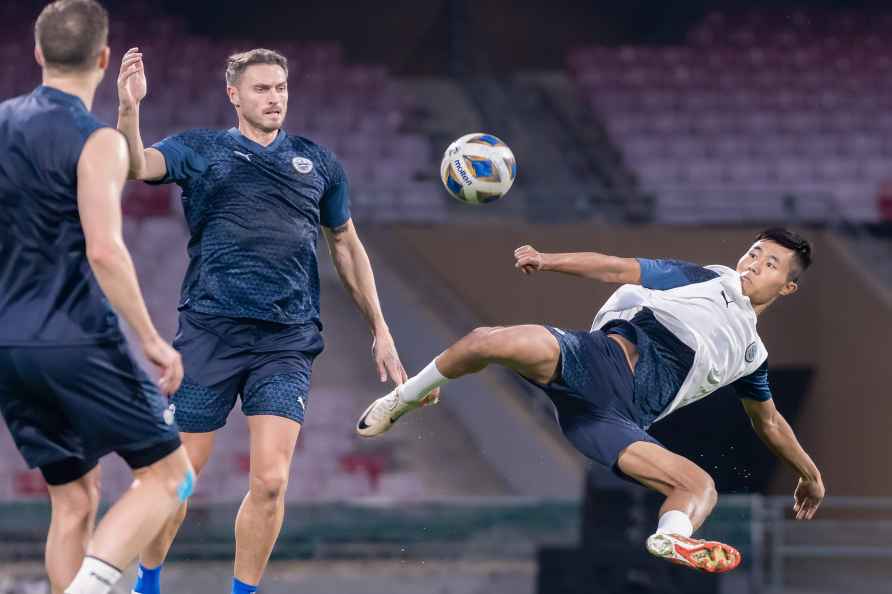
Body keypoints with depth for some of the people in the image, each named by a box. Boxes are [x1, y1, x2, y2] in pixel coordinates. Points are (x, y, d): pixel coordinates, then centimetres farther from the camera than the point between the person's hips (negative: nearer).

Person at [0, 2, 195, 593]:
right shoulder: (97, 142, -11)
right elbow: (105, 252, -20)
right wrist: (152, 340, -12)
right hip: (79, 343, -7)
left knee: (74, 499, 14)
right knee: (168, 474, 2)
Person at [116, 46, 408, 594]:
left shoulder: (318, 162, 13)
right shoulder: (200, 150, 6)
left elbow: (347, 247, 22)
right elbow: (135, 166, -13)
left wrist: (381, 332, 20)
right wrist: (129, 110, -33)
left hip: (287, 342, 2)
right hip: (211, 332, -1)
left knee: (270, 482, -10)